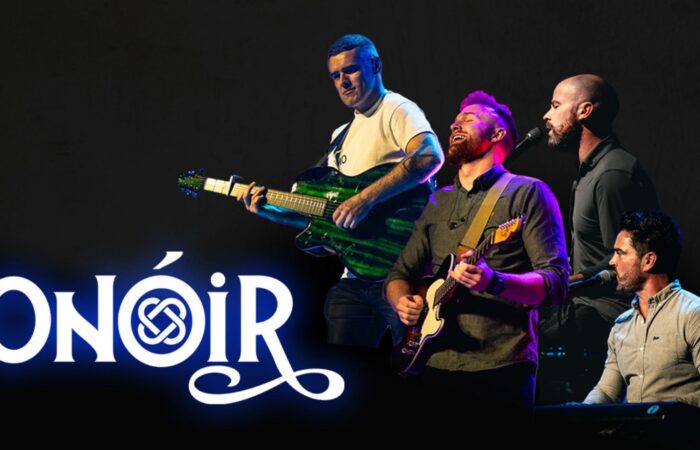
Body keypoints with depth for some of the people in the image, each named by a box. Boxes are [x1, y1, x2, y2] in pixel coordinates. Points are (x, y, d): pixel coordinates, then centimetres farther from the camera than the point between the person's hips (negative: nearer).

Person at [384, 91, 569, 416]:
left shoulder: (526, 193, 2)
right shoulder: (438, 203, 21)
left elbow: (556, 282, -6)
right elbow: (400, 274, 25)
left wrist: (493, 282, -24)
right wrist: (403, 301, 1)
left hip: (500, 369, -5)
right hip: (436, 367, 5)